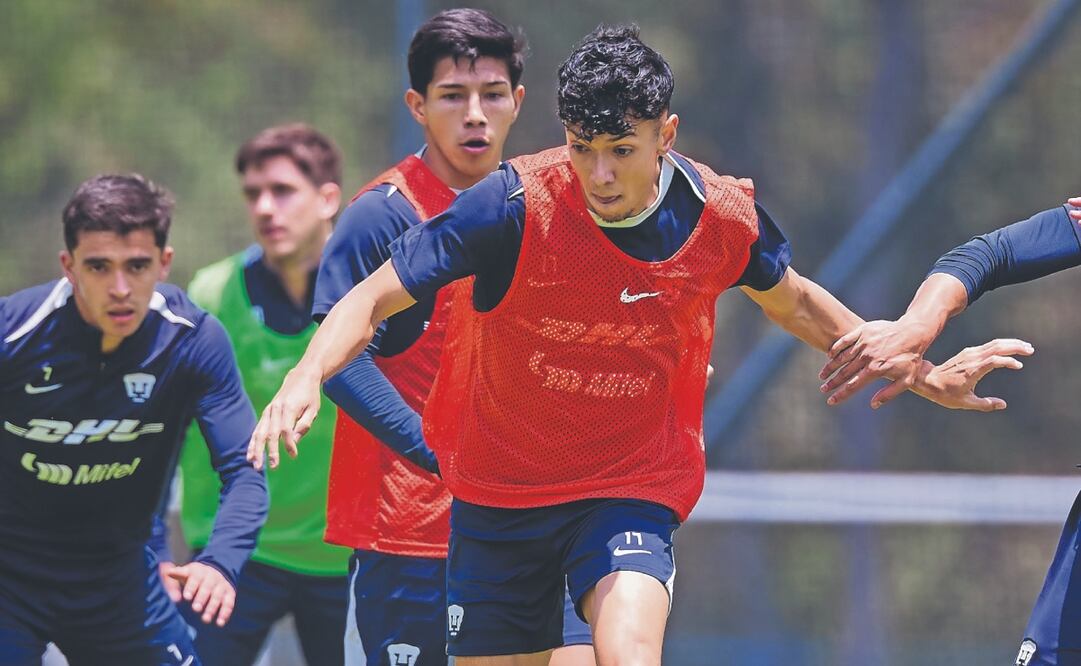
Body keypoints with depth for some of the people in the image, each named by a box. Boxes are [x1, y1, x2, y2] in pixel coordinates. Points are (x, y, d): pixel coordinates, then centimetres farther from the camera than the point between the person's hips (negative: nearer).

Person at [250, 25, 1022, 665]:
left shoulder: (724, 218, -11)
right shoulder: (516, 205, -20)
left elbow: (791, 299, 13)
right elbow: (374, 298, -18)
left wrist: (915, 368, 17)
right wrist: (306, 378, -36)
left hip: (632, 490, 0)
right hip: (499, 493, 0)